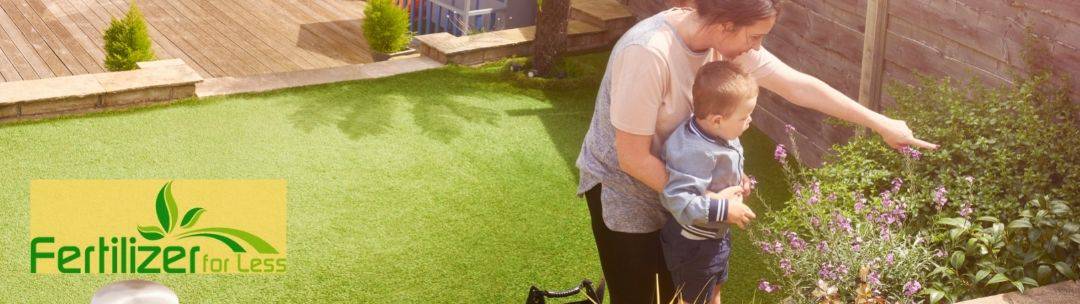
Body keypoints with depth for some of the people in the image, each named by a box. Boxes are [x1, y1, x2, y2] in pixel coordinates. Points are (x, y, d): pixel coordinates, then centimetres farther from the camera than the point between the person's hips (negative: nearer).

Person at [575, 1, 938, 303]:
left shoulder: (725, 38, -14)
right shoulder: (648, 53, -35)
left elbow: (798, 86, -6)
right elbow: (633, 158, -28)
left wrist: (881, 124, -3)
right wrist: (705, 199, -20)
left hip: (676, 180, 7)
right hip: (622, 186, -7)